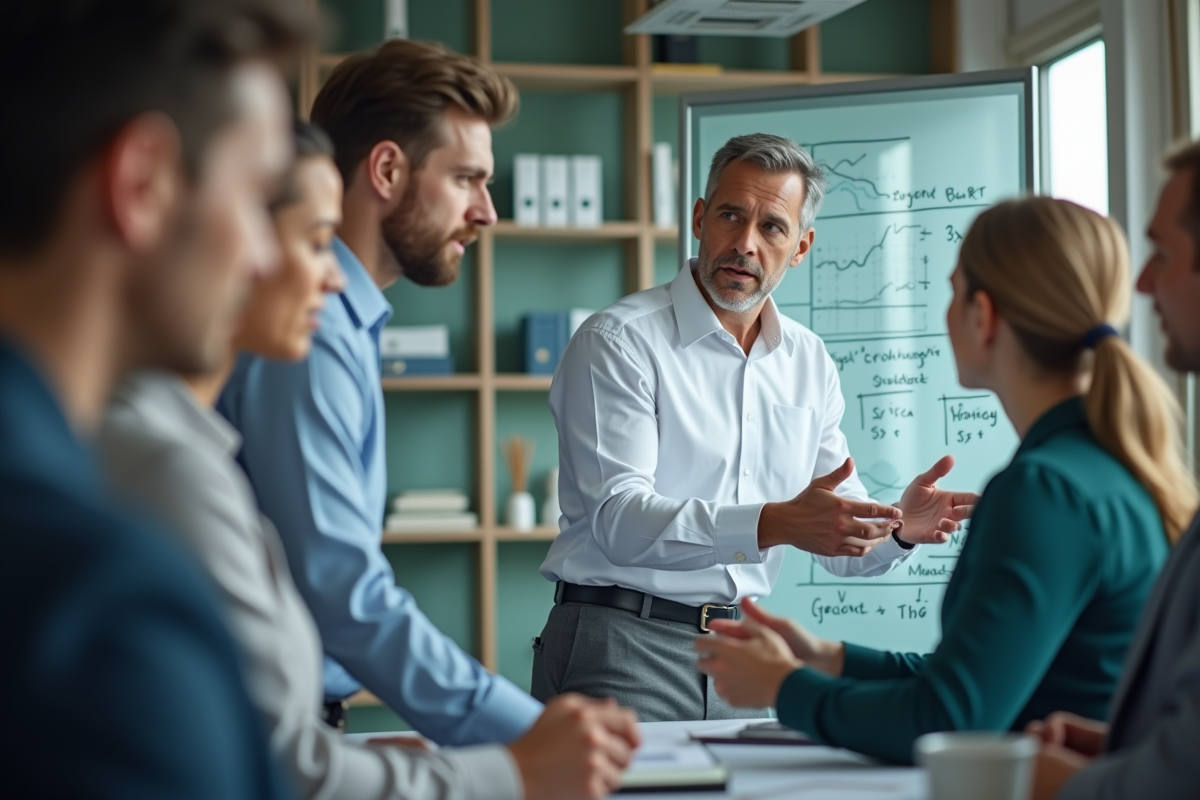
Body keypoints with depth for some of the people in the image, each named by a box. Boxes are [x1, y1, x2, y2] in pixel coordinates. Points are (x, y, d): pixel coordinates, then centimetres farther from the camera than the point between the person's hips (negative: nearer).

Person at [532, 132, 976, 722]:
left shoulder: (809, 363, 11)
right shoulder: (619, 341, -8)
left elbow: (840, 542, 13)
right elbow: (619, 519, -20)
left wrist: (899, 529, -10)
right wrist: (774, 523, -32)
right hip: (623, 650, -5)